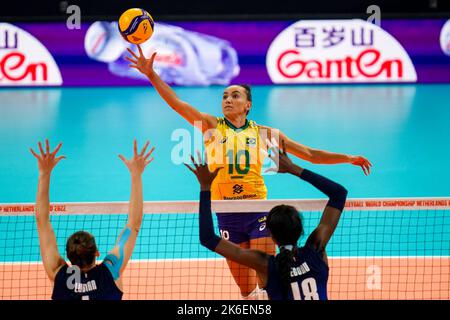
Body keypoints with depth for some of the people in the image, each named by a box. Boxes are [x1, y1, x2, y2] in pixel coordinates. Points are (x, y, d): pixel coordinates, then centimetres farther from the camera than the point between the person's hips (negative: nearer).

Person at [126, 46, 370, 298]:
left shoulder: (264, 133, 6)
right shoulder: (211, 127, 5)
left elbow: (309, 154, 11)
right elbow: (176, 102, -4)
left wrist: (349, 158, 8)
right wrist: (151, 74, -14)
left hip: (258, 213, -1)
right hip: (227, 216, 1)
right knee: (246, 289, 5)